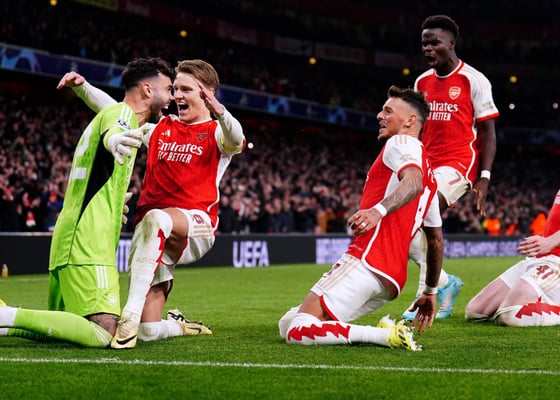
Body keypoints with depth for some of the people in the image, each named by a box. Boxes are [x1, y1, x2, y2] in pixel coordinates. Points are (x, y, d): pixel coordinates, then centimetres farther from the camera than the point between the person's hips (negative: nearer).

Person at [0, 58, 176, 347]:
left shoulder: (117, 112, 25)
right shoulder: (122, 111, -4)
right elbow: (111, 131, -30)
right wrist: (116, 140, -56)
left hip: (68, 242, 10)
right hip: (88, 245, -10)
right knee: (103, 335, -20)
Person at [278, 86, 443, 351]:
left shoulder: (402, 143, 0)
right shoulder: (429, 174, 29)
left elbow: (413, 181, -24)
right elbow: (436, 239, 32)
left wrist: (379, 210, -41)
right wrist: (430, 291, 38)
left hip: (367, 262, -10)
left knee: (296, 331, -17)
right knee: (287, 323, 11)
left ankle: (388, 335, -20)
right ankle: (386, 332, 1)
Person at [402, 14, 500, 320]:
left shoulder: (474, 80, -5)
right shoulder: (422, 82, 12)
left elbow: (489, 132, -3)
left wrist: (484, 178, -10)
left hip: (458, 163, -7)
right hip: (427, 165, 7)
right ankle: (444, 282, 14)